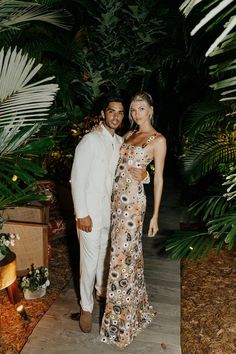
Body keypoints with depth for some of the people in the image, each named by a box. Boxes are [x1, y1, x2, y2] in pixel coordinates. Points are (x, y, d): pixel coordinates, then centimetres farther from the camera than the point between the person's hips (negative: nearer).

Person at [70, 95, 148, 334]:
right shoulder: (90, 140, -14)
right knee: (90, 259, 2)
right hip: (90, 211, -6)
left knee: (104, 254, 21)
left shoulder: (120, 142, 7)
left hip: (111, 209, 6)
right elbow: (77, 179, -17)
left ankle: (101, 291, 44)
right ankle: (86, 307, 23)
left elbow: (130, 170, 12)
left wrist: (143, 174, -12)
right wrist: (82, 214, -19)